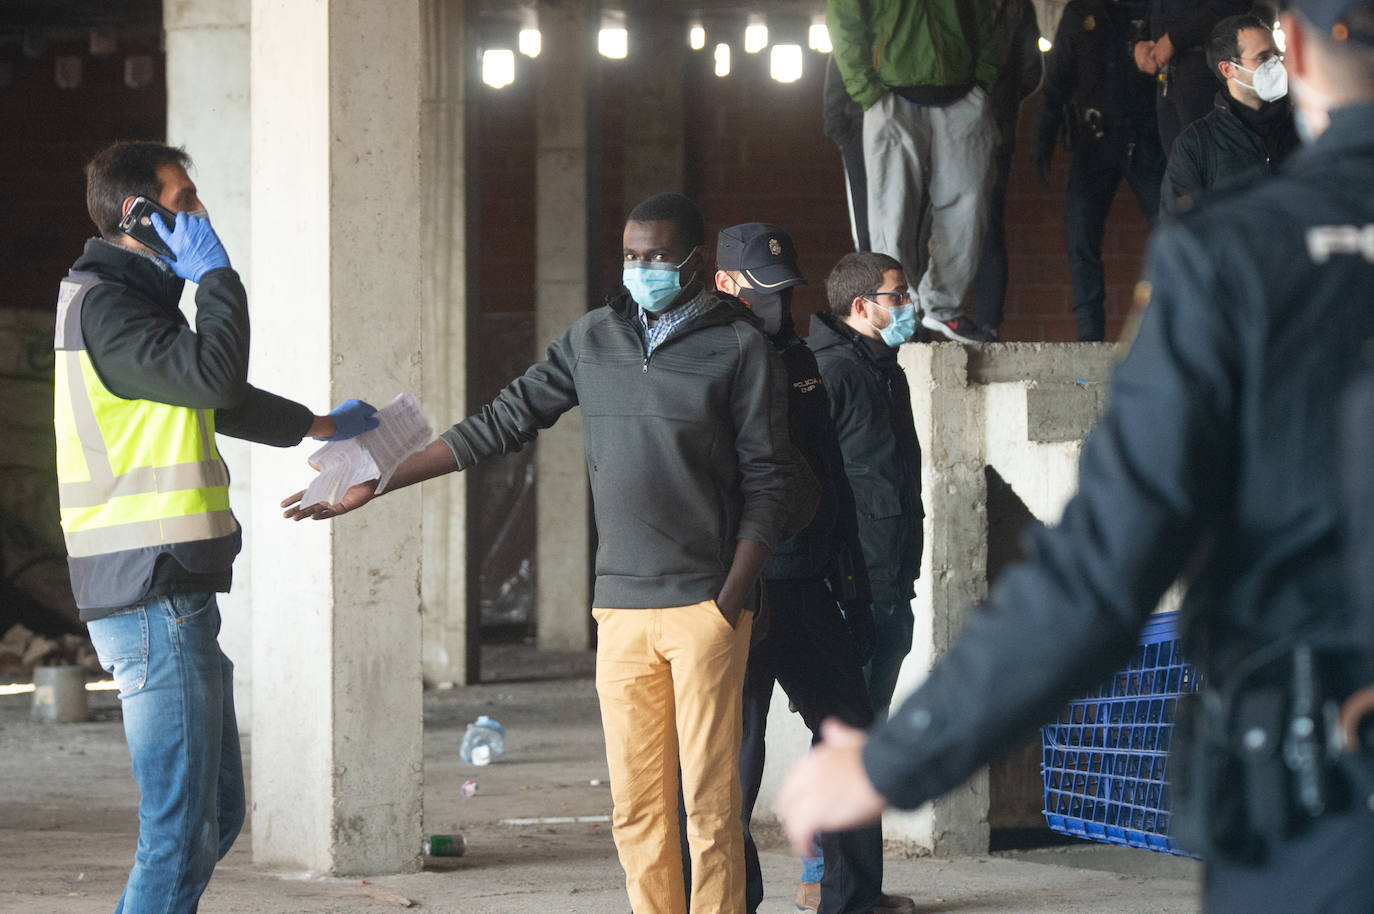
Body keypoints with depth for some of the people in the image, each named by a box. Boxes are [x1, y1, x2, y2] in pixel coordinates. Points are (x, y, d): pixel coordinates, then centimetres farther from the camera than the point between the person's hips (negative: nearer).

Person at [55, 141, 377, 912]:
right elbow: (213, 375, -25)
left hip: (176, 599, 11)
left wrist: (322, 428, 48)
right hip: (153, 600, -11)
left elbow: (215, 399, 37)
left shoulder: (139, 299, 22)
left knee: (217, 813, 13)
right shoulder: (103, 306, -12)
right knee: (181, 833, -12)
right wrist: (217, 274, -12)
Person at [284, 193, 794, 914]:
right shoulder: (592, 339, 13)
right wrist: (376, 482, 11)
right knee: (635, 804, 1)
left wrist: (732, 597, -10)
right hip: (623, 608, 4)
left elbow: (767, 479, -1)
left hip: (705, 606, -4)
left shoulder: (739, 347, 1)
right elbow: (505, 422, 15)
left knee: (710, 799, -7)